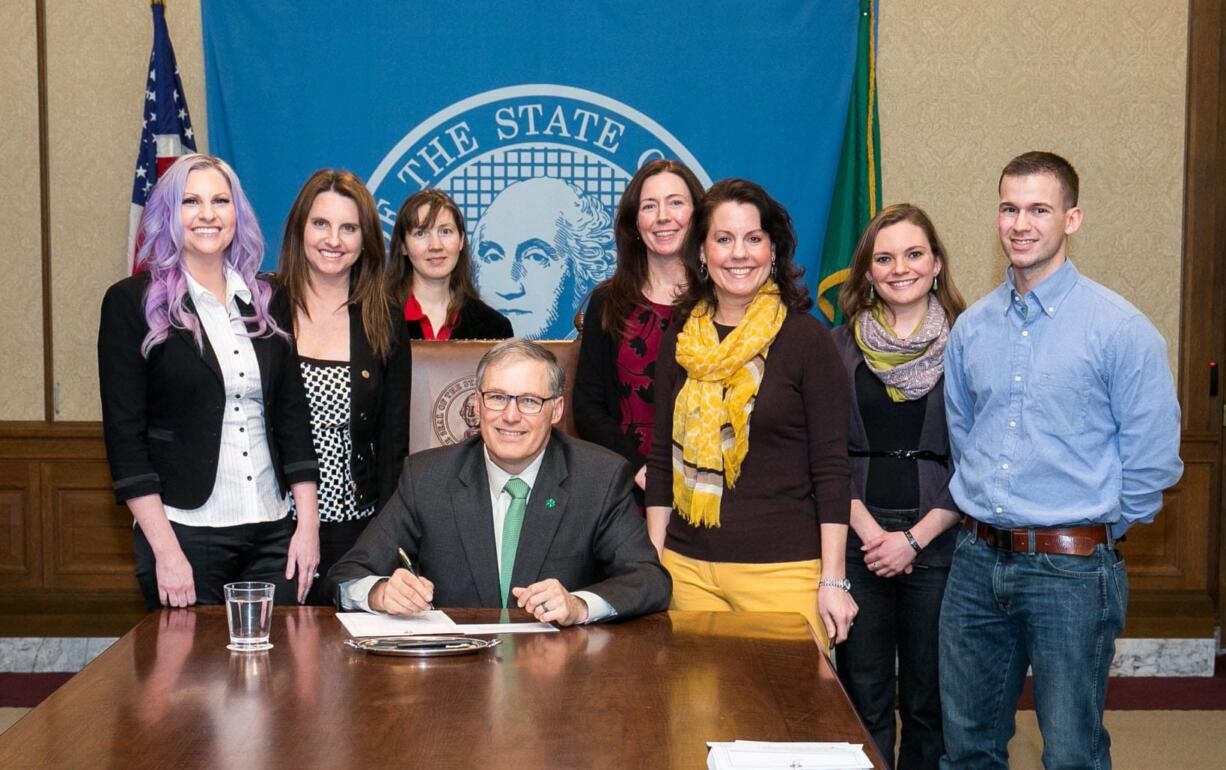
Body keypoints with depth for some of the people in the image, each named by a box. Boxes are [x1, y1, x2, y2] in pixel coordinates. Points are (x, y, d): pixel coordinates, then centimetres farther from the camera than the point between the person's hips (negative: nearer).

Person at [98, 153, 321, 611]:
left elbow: (294, 416, 11)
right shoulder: (132, 302, -1)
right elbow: (124, 435, -6)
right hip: (185, 533, -3)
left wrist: (308, 522, 2)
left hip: (274, 534, 4)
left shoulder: (265, 301, 10)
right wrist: (165, 550, -12)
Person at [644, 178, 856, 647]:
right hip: (687, 570, 3)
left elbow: (831, 471, -4)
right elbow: (662, 462, 13)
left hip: (783, 572, -3)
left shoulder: (806, 339, -3)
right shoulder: (679, 343, 9)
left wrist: (833, 581, -8)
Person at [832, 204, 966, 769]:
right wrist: (871, 531, -9)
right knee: (863, 699, 6)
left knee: (928, 700, 6)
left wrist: (914, 538, -9)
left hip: (937, 540, -1)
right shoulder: (842, 347, 6)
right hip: (858, 541, 1)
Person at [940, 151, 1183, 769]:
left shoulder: (1120, 329, -9)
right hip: (977, 562, 5)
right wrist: (986, 517, 13)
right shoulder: (971, 328, 7)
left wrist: (1092, 533, 0)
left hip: (1071, 571, -5)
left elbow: (1152, 462, -7)